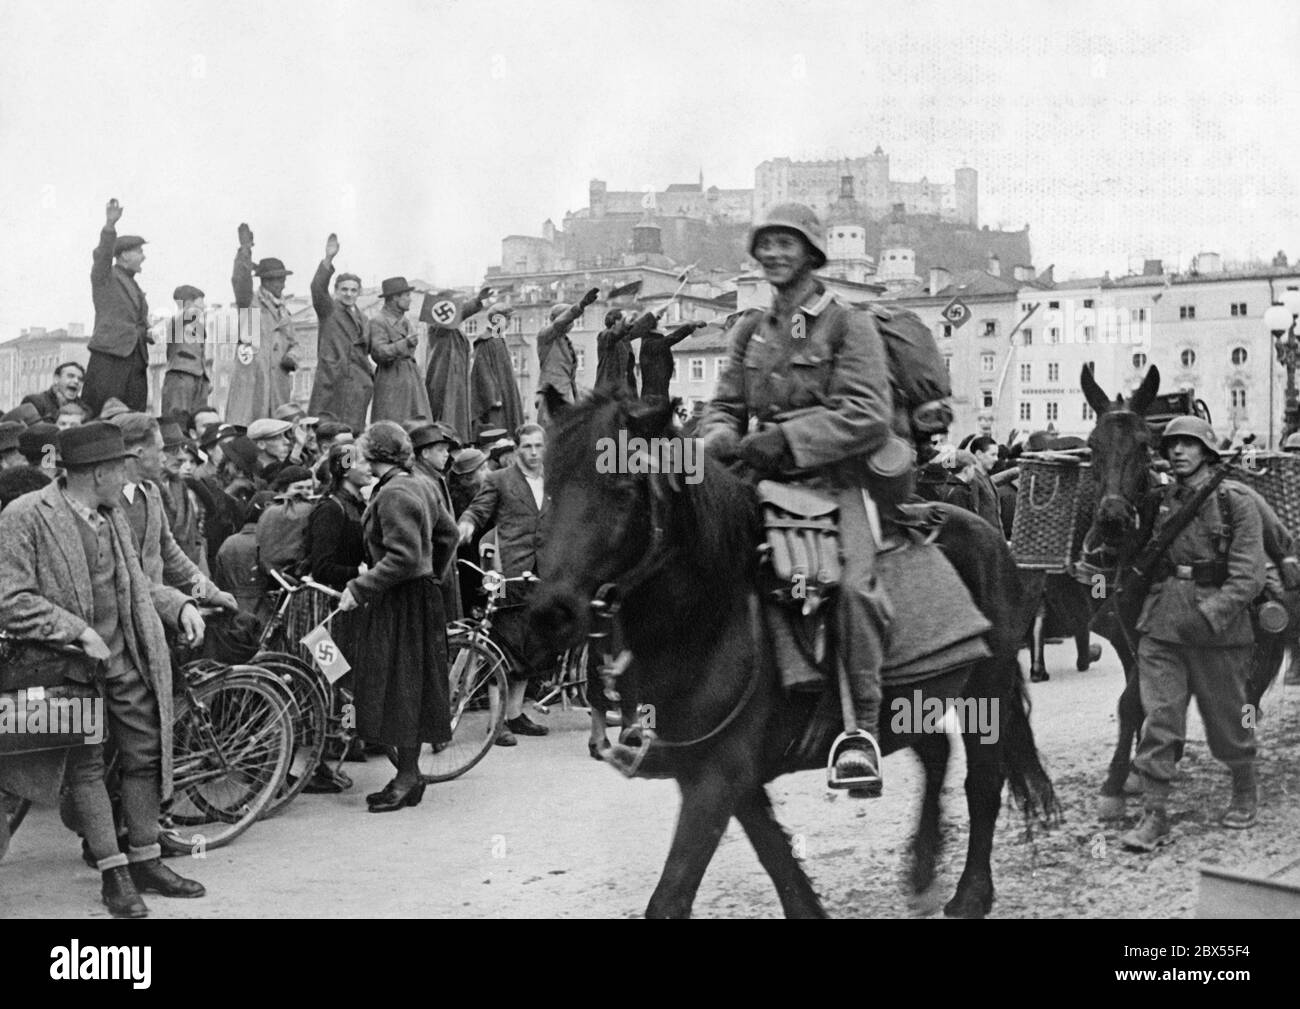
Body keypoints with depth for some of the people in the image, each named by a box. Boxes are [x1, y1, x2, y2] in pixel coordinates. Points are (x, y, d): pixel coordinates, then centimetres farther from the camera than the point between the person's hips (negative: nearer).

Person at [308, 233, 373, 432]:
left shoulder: (363, 320, 22)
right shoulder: (328, 310, 4)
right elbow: (317, 288, -14)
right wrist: (328, 259, -26)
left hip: (358, 381, 5)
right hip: (332, 377, -5)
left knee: (353, 430, -1)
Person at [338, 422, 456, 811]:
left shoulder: (393, 495, -18)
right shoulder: (421, 486, 11)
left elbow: (403, 557, -25)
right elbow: (447, 534, 21)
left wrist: (359, 588, -21)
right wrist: (432, 573, 30)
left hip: (401, 603, -10)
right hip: (420, 593, 10)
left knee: (400, 689, -3)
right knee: (406, 691, 13)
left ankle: (408, 778, 4)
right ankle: (408, 776, 19)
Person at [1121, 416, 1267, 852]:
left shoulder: (1237, 502, -6)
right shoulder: (1161, 501, 7)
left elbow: (1248, 576, -13)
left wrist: (1208, 616, -20)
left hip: (1219, 629, -3)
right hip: (1161, 626, 3)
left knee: (1226, 718, 11)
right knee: (1158, 718, -3)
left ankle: (1245, 793, 35)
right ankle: (1155, 815, 1)